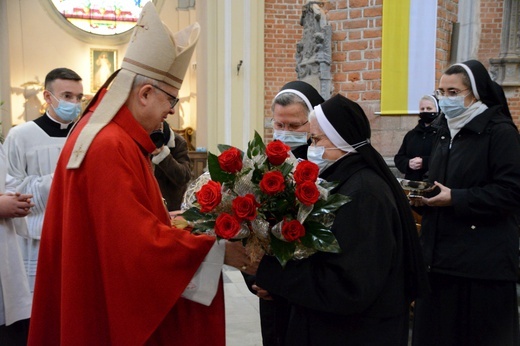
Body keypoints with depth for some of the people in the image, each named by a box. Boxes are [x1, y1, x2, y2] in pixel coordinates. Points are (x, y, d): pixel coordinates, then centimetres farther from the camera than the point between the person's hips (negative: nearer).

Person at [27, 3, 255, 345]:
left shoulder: (110, 135, 7)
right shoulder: (109, 147, -25)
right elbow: (140, 241, -27)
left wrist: (169, 220, 12)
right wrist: (218, 250, -19)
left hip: (108, 293, 10)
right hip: (111, 303, -10)